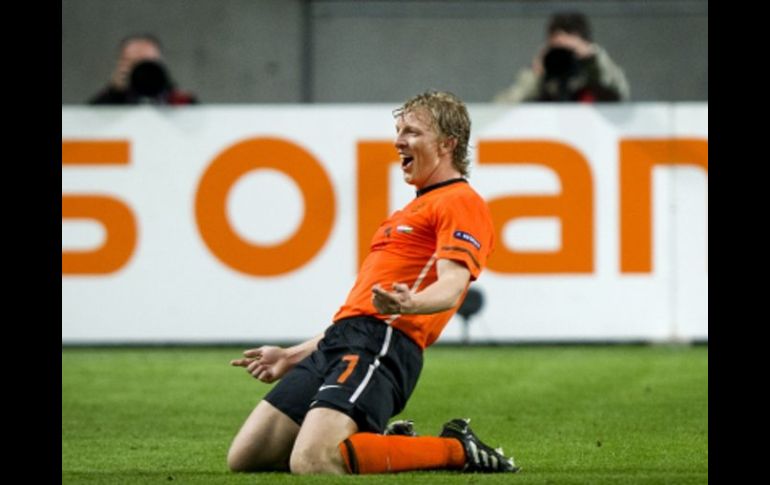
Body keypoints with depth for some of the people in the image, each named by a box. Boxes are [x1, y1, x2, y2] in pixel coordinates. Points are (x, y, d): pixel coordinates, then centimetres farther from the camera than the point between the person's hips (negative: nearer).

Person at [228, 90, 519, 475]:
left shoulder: (461, 202, 0)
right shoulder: (414, 211, 32)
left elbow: (451, 287, -17)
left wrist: (409, 304, -39)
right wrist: (293, 357, 32)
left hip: (380, 345, -10)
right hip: (337, 342, 10)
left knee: (312, 463, -30)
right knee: (244, 458, 1)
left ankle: (458, 451, -10)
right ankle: (389, 444, 12)